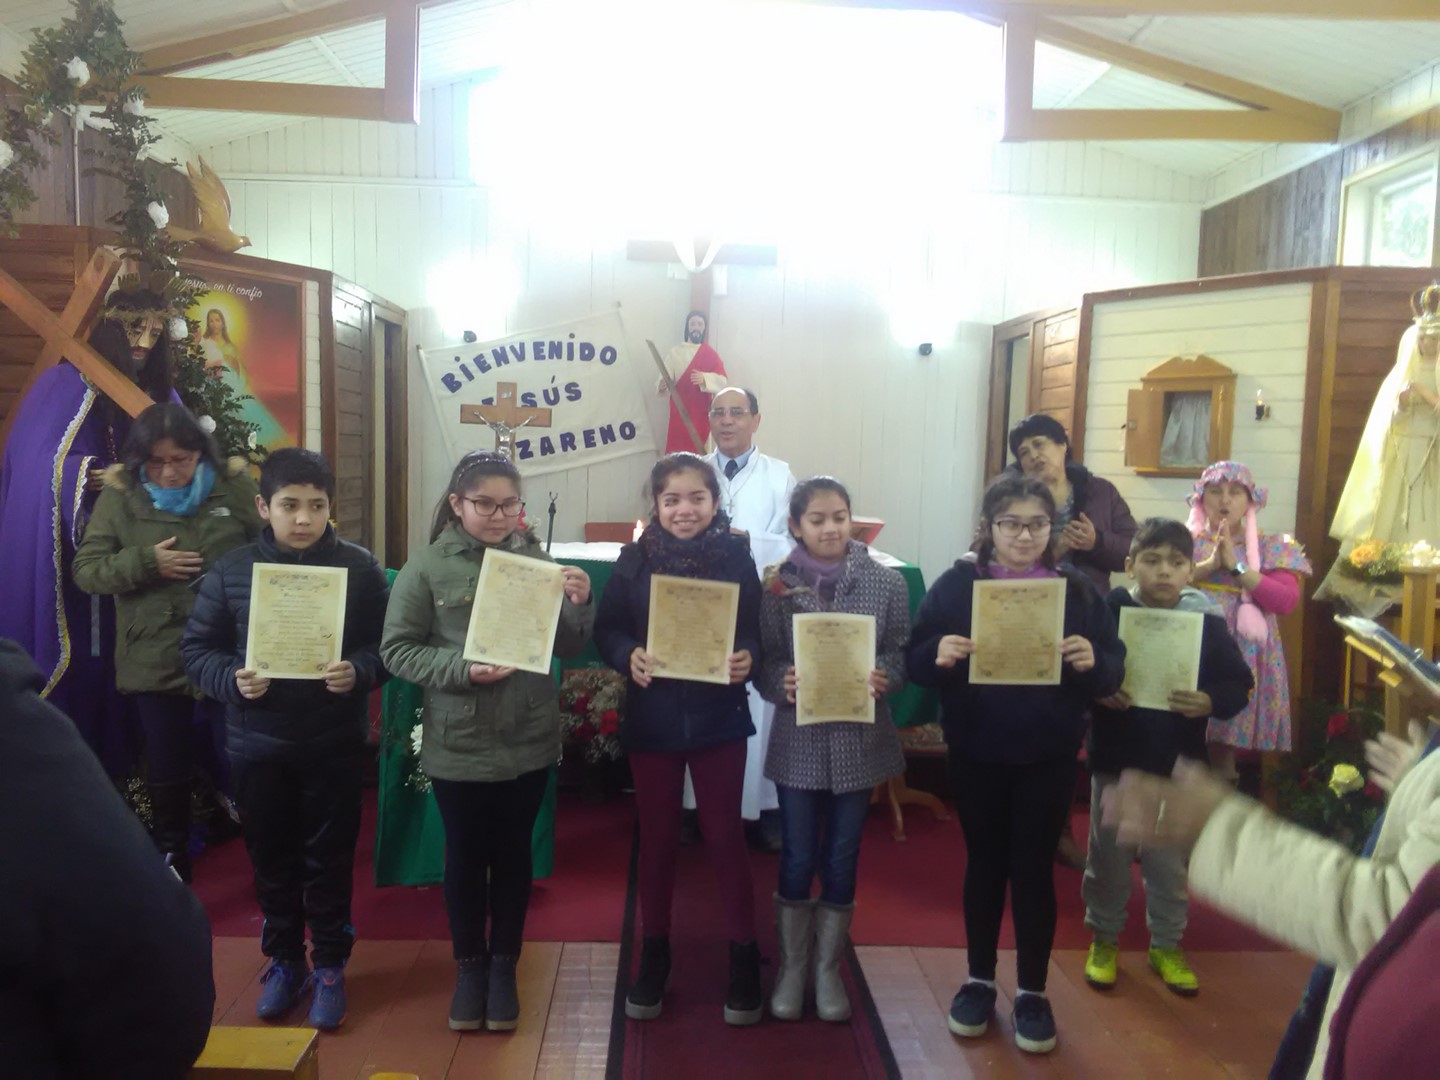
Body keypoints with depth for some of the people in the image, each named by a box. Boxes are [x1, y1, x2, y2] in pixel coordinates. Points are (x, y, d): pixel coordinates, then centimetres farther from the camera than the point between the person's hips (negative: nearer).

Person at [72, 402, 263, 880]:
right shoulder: (120, 495, -1)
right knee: (167, 772, 14)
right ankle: (173, 863, 36)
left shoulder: (234, 485, -2)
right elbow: (85, 570, -1)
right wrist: (145, 563, -17)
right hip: (157, 660, 1)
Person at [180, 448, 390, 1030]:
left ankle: (330, 965, 29)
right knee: (271, 857, 16)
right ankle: (283, 959, 36)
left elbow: (387, 644, -4)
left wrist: (358, 671, -23)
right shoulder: (231, 571, -3)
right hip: (257, 743, 2)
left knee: (329, 859, 10)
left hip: (334, 743, -1)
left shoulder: (359, 567, -7)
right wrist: (231, 679, -16)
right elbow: (196, 648, 2)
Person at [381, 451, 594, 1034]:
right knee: (465, 857, 14)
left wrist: (580, 605, -18)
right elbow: (396, 650, -7)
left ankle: (504, 966, 34)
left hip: (529, 741, 2)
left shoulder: (537, 561, -2)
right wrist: (461, 669, -21)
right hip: (458, 745, -1)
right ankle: (469, 966, 34)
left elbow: (567, 648, 2)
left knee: (513, 853, 15)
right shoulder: (426, 567, -7)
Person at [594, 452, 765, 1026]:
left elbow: (756, 631, -2)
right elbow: (607, 629, -1)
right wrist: (629, 656, -20)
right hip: (651, 719, 1)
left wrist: (748, 658, -23)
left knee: (725, 836, 8)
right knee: (656, 838, 13)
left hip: (719, 718, -1)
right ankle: (654, 954, 32)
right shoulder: (633, 561, -3)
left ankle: (744, 956, 25)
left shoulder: (737, 558, -5)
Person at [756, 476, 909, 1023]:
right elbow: (763, 661, -5)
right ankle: (790, 968, 30)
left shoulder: (886, 582, -3)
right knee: (797, 860, 9)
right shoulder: (776, 584, -5)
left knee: (841, 860, 13)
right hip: (798, 740, -1)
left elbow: (902, 653, 0)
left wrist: (883, 677, -20)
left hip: (859, 740, 1)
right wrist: (782, 682, -25)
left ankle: (829, 969, 32)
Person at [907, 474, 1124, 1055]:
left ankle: (1033, 992, 25)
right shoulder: (956, 584, -3)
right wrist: (938, 654, -27)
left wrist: (1092, 663, -21)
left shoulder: (1077, 590, 0)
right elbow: (915, 659, -5)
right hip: (975, 754, 0)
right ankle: (979, 980, 30)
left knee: (1034, 869, 9)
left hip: (1048, 757, 0)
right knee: (984, 863, 14)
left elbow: (1113, 670, 1)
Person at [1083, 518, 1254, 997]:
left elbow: (1239, 684, -1)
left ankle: (1166, 946, 34)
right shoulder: (1108, 612, -9)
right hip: (1116, 759, -1)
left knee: (1171, 863, 15)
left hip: (1179, 763, 1)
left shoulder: (1208, 621, -5)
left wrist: (1210, 702, -19)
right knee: (1109, 857, 13)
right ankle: (1103, 939, 31)